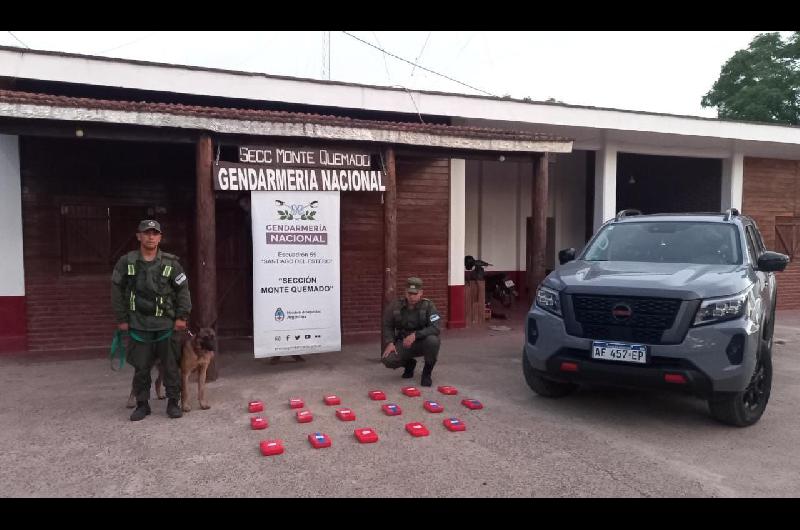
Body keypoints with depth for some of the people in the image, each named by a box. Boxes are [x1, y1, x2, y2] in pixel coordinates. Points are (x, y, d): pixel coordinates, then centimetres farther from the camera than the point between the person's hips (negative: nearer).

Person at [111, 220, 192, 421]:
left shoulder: (170, 263, -1)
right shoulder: (126, 262, 0)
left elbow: (183, 289, 3)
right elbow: (117, 291, 6)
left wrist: (182, 316, -2)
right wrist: (121, 319, 4)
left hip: (166, 324, 0)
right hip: (138, 324, 1)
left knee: (171, 366, 5)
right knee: (141, 368, 7)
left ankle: (173, 403, 18)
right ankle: (142, 404, 22)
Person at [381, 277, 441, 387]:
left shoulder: (428, 306, -13)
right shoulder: (396, 305, -4)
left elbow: (435, 328, -23)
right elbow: (387, 325, 5)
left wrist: (415, 335, -36)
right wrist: (390, 343, -13)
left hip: (422, 342, -2)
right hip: (404, 344, 2)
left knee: (432, 340, -37)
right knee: (387, 359, -24)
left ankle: (427, 372, -7)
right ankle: (409, 364, 14)